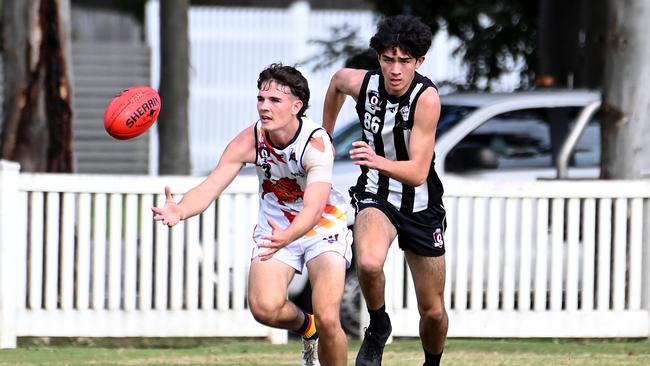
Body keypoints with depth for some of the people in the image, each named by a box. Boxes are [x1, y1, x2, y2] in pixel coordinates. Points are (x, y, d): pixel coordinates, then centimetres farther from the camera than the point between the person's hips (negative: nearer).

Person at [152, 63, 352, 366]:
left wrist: (287, 237, -62)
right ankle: (306, 328, 17)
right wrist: (181, 211, -48)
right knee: (264, 308, -19)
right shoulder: (249, 141, -19)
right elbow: (209, 187, -26)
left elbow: (313, 208, -41)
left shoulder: (316, 143, -29)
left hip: (323, 227, -3)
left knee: (327, 320, -19)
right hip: (276, 227, 3)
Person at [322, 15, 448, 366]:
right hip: (376, 196, 1)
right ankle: (377, 327, -5)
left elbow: (417, 173, -30)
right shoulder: (361, 83, -14)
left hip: (421, 206, -1)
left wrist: (378, 162, -48)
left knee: (433, 311, 7)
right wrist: (325, 136, 24)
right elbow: (337, 79, 15)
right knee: (369, 262, -33)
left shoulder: (426, 97, -25)